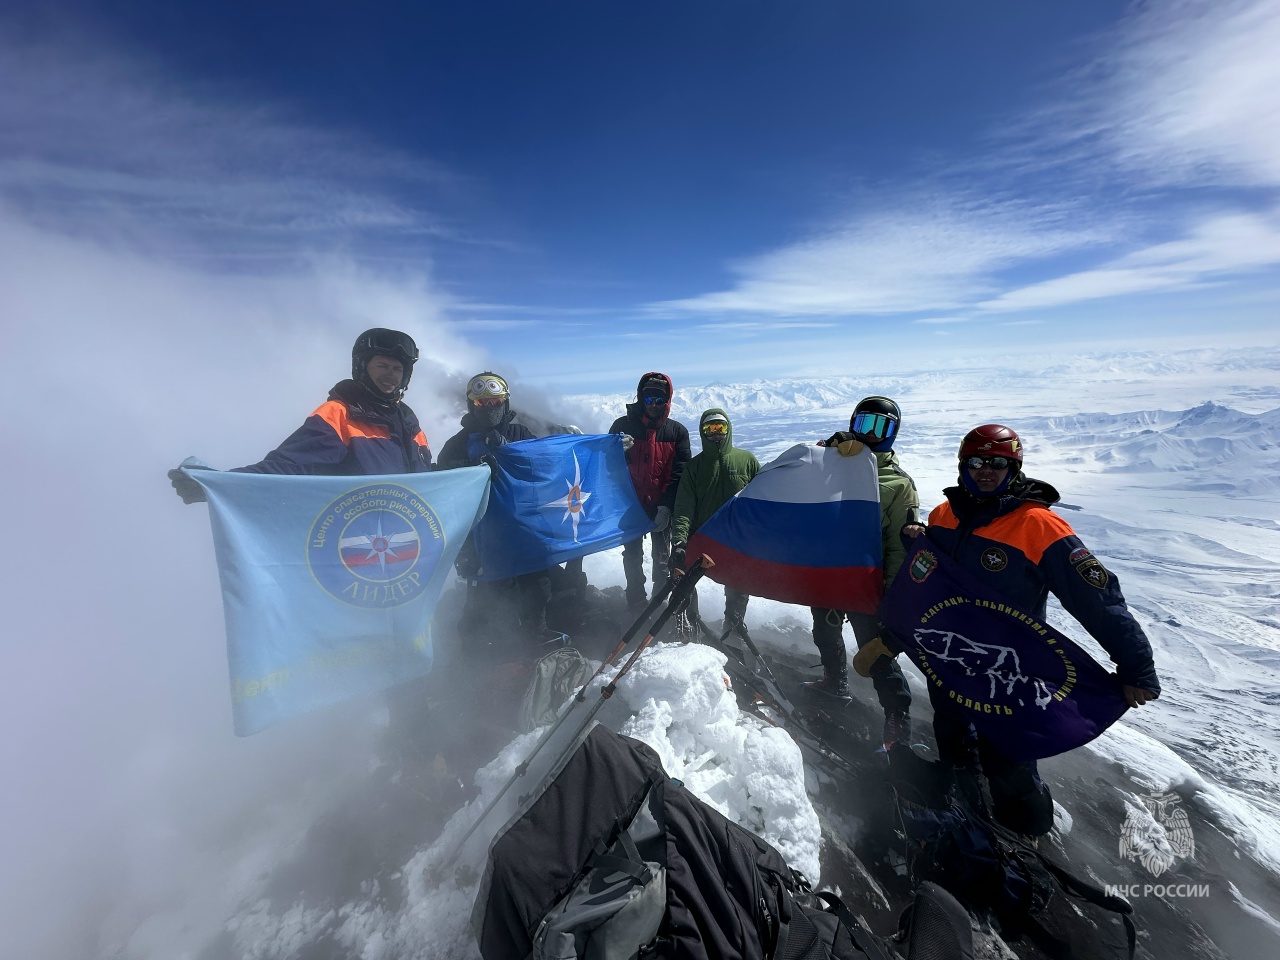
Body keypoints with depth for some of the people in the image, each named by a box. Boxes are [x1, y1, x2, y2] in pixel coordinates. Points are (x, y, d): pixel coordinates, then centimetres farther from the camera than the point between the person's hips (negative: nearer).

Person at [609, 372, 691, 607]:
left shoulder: (677, 432, -2)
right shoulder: (623, 425, -3)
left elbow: (679, 474, -4)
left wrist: (666, 506, -12)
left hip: (662, 507, 0)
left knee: (662, 556, 13)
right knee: (632, 554, 9)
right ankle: (636, 602, 24)